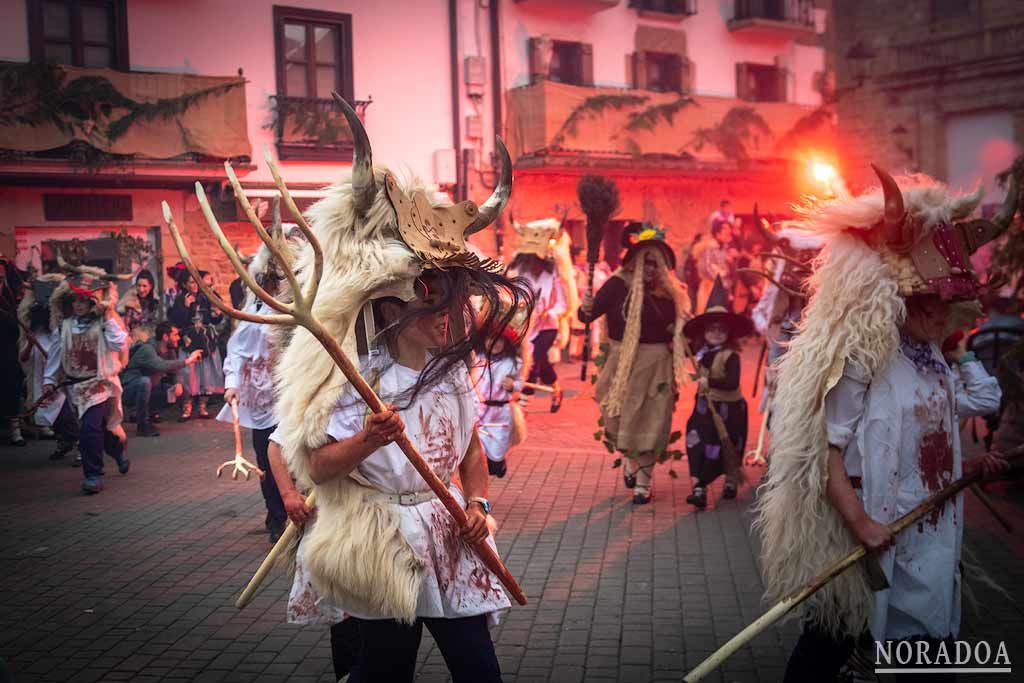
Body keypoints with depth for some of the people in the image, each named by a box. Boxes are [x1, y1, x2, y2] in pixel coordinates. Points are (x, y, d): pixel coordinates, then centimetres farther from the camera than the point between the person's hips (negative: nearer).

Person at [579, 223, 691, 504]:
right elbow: (588, 315, -12)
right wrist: (586, 310, -33)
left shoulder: (668, 292, 7)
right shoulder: (619, 284, -6)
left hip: (658, 366, 3)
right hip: (626, 364, -3)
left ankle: (643, 482, 17)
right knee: (625, 418, 4)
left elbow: (677, 325, 19)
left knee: (651, 423, 5)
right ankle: (631, 461, 36)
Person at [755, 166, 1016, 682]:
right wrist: (859, 523, -26)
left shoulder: (940, 368, 10)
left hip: (933, 545, 9)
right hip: (873, 545, -8)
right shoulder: (861, 363, -16)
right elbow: (827, 452, -20)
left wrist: (970, 468, 6)